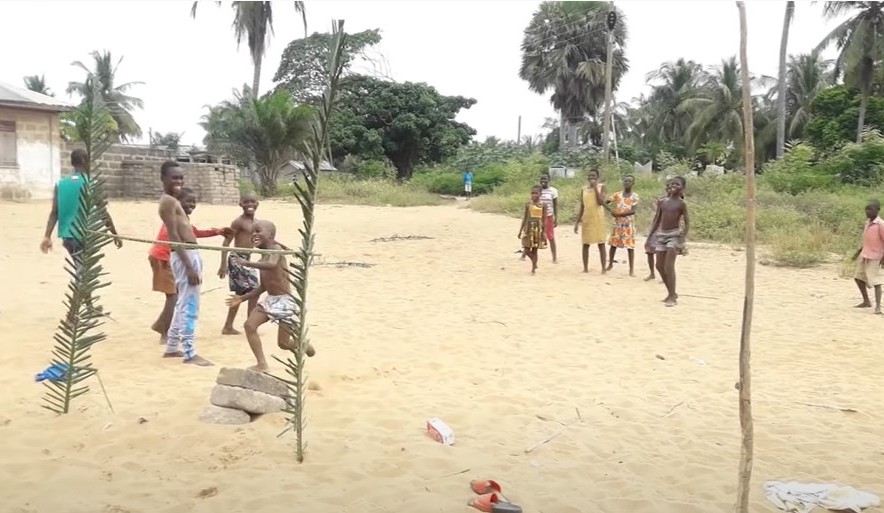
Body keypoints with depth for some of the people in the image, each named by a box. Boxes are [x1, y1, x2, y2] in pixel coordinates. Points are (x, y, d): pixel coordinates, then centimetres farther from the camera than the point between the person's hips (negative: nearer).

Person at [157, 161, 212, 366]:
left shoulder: (173, 201, 19)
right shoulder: (168, 201, -12)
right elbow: (174, 236, -19)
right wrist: (189, 266, -23)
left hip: (189, 254, 11)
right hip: (185, 256, -11)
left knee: (184, 303, 17)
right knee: (189, 305, -7)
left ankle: (171, 348, 25)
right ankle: (190, 353, -3)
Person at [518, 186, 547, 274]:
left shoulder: (543, 205, -2)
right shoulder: (528, 204, 3)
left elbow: (544, 219, -2)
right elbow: (524, 218, 6)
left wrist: (544, 232, -7)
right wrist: (520, 230, 5)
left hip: (538, 228, -2)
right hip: (529, 228, 2)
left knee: (534, 250, 3)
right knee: (526, 250, -1)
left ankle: (533, 269, 11)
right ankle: (534, 263, 26)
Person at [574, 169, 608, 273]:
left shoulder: (601, 187, -1)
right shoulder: (584, 189, 8)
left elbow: (601, 202, -15)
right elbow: (581, 207, 9)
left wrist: (595, 187, -15)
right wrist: (577, 222, 4)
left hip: (598, 218, -3)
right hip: (586, 219, 3)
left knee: (601, 243, 0)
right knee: (585, 244, 3)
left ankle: (603, 268, 3)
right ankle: (585, 268, 9)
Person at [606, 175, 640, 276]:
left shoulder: (635, 196, -4)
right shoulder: (617, 194, 4)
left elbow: (633, 211, -15)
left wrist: (619, 214, -19)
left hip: (629, 224, -3)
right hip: (617, 223, 3)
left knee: (630, 246, -3)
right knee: (613, 244, 7)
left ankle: (632, 269, 1)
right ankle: (610, 264, 24)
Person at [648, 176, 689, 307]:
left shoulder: (681, 203, -6)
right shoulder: (662, 202, 9)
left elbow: (687, 223, -8)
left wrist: (682, 239, -19)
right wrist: (650, 236, 10)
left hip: (674, 235, -6)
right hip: (661, 235, 6)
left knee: (669, 266, -13)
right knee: (659, 266, 7)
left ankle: (672, 296, -7)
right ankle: (672, 293, 22)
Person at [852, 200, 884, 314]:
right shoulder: (868, 223, 9)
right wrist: (858, 252, 18)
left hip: (874, 257, -9)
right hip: (864, 255, 9)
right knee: (859, 278, 14)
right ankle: (866, 301, 27)